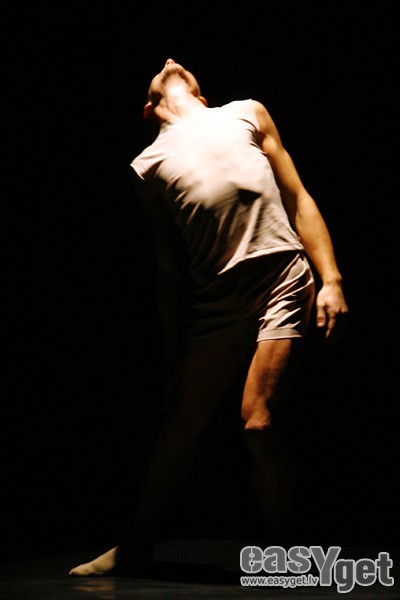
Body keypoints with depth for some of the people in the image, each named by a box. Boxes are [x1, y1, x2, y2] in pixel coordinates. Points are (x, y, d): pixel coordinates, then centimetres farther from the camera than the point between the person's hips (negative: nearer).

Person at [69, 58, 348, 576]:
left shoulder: (246, 114, 18)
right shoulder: (149, 167, 19)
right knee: (179, 427, 5)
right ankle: (134, 547, 23)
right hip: (215, 301, 2)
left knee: (257, 424, -12)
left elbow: (298, 200, 12)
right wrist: (172, 353, 13)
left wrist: (330, 280, 0)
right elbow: (169, 269, 17)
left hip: (281, 283, -2)